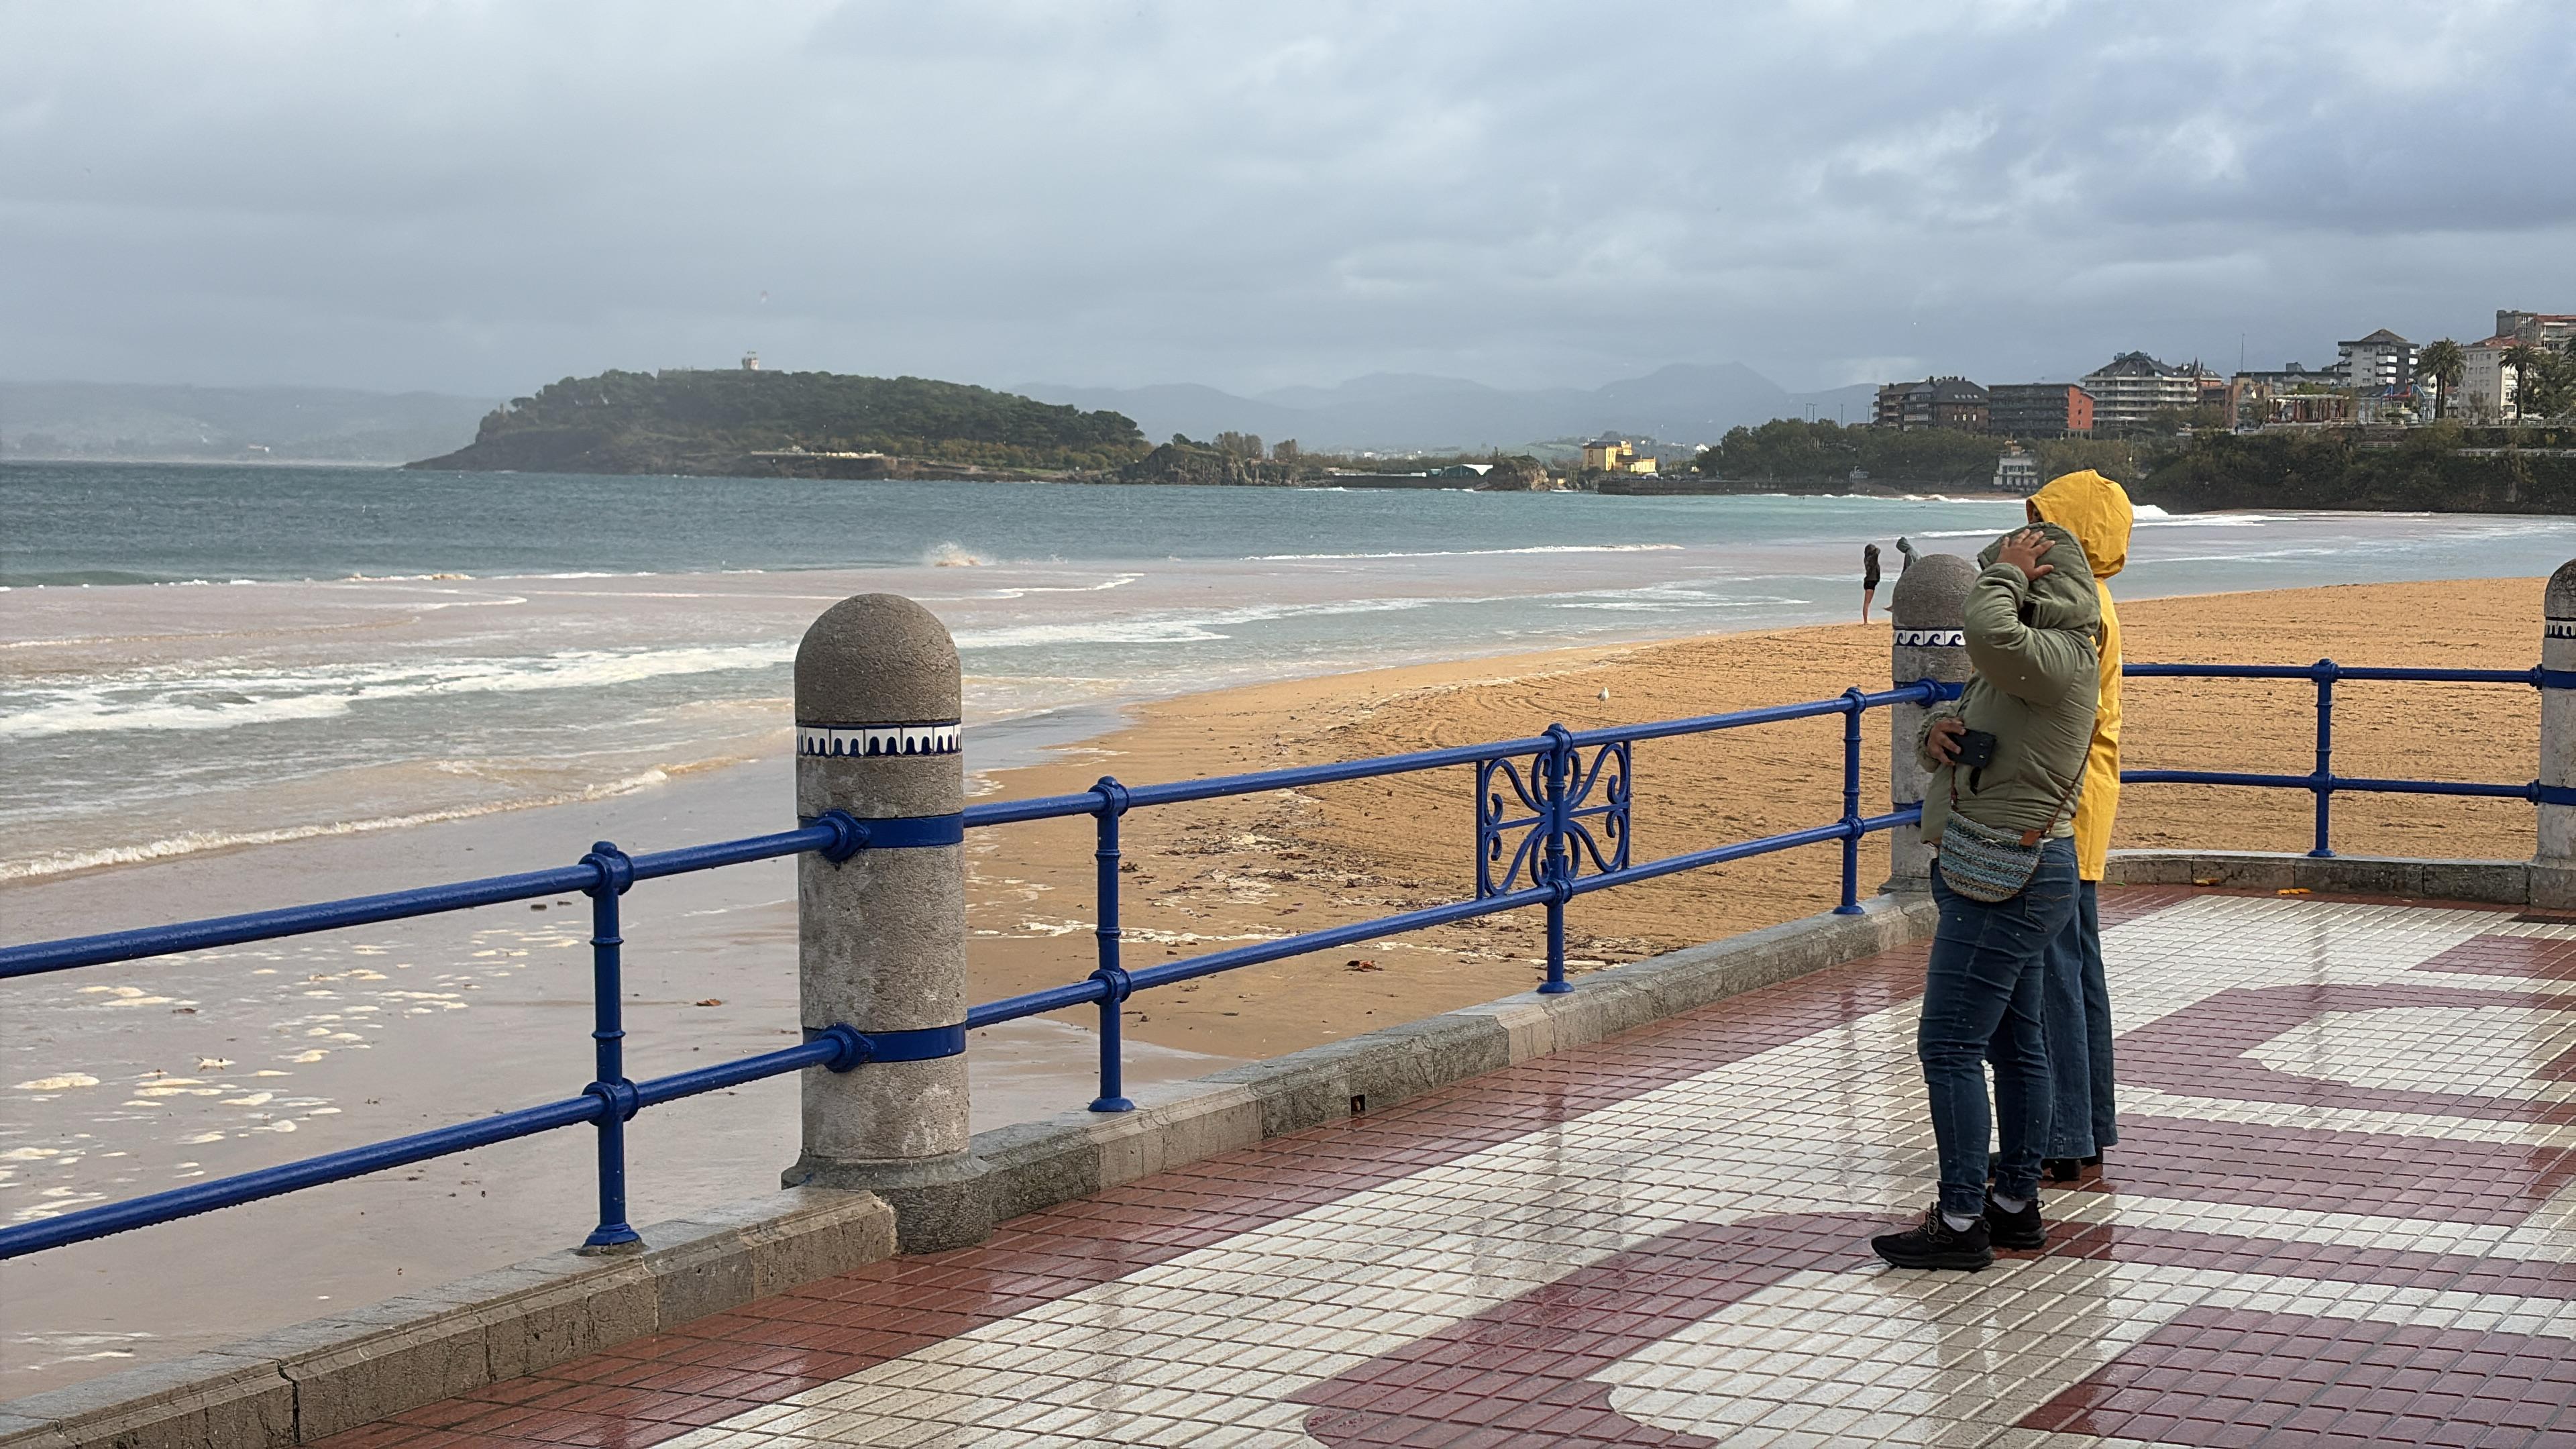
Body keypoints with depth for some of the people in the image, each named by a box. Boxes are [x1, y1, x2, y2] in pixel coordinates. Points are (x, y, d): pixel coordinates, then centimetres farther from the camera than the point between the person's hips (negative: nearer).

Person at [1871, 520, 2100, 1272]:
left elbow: (1990, 632, -39)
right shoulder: (2027, 662, 16)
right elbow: (1949, 740, 18)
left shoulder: (2060, 658, -17)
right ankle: (2017, 1206, 22)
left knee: (1949, 1047, -10)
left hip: (2009, 882, -11)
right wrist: (1939, 733, -6)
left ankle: (1961, 1222, -9)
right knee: (2015, 1044, 15)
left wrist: (2006, 574, -19)